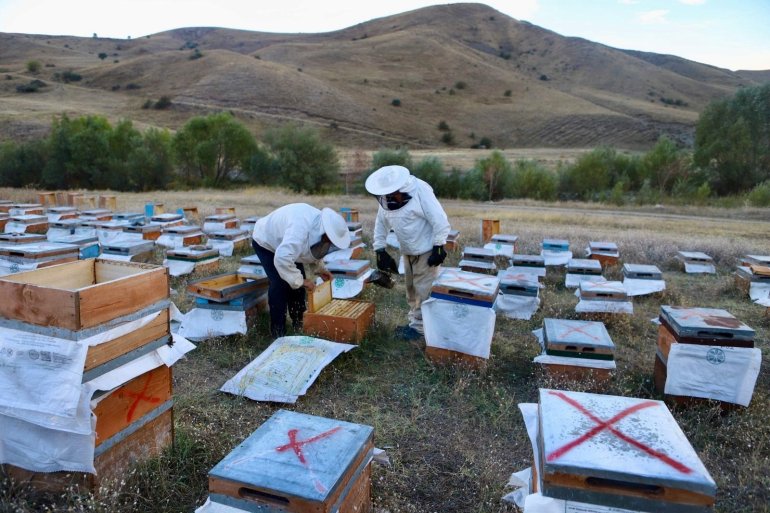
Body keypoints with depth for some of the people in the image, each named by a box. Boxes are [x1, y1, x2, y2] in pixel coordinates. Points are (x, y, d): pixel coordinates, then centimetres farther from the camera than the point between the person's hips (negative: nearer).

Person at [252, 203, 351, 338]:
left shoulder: (320, 223, -16)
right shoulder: (300, 228, -44)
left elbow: (315, 248, 5)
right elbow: (282, 259, -50)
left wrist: (320, 268, -6)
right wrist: (301, 281, -38)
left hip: (286, 243, 8)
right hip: (265, 242, -7)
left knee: (297, 282, 3)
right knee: (280, 284, -16)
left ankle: (299, 323, 18)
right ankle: (278, 332, -4)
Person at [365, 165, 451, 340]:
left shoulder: (420, 191, -23)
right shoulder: (385, 198, -2)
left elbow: (440, 220, -22)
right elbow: (381, 224, 9)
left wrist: (439, 247, -20)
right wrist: (379, 249, 5)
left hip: (426, 251, -7)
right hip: (407, 252, 7)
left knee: (424, 290, -1)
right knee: (411, 289, 17)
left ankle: (419, 327, 10)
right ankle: (414, 322, 31)